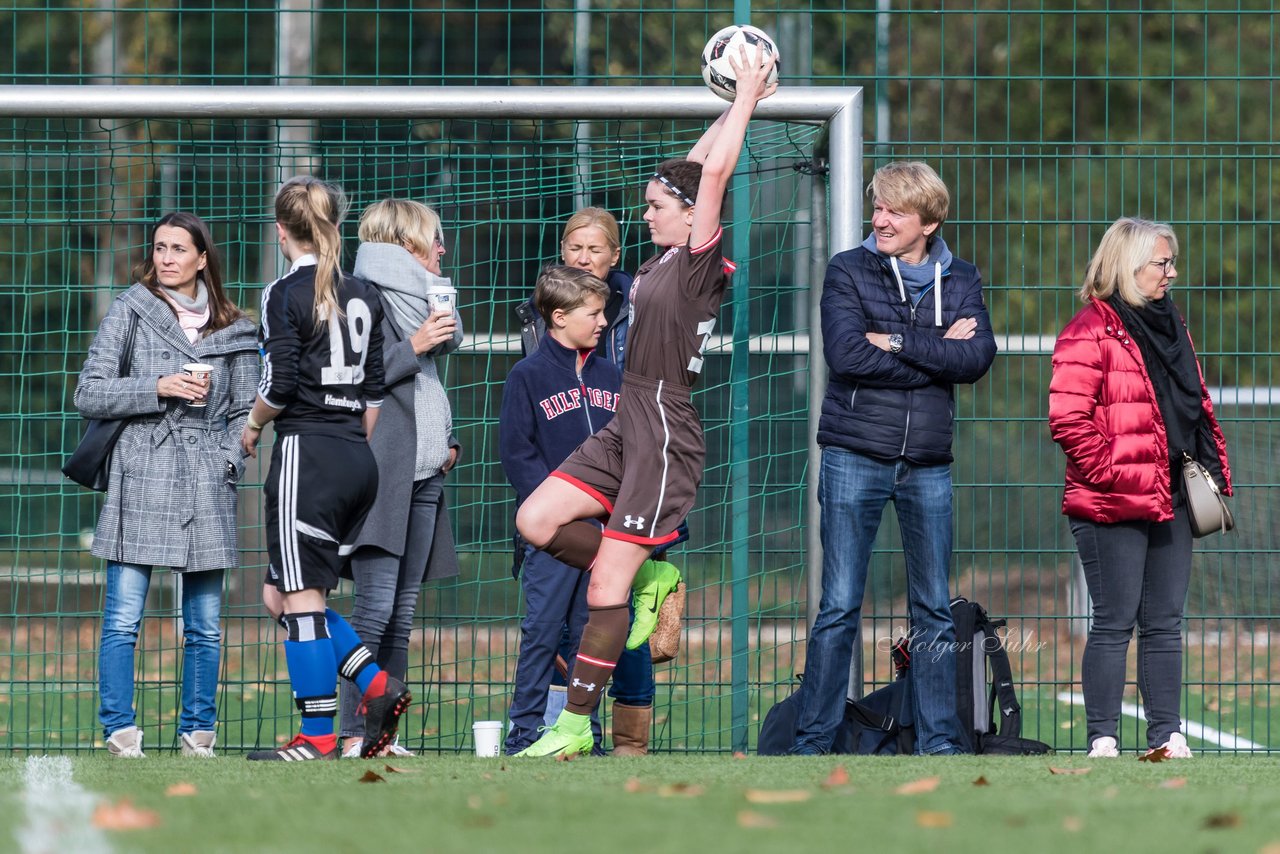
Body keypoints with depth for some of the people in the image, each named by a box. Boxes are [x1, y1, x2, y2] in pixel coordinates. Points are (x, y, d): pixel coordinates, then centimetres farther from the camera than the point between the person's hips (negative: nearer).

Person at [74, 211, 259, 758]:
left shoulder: (232, 328, 12)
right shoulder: (129, 312, 5)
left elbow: (245, 409, 18)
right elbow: (89, 394, 0)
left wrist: (229, 460, 1)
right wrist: (156, 389, -12)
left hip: (207, 488, 2)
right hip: (139, 482, -2)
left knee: (205, 625, 4)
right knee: (123, 619, -7)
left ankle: (198, 732, 13)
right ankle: (120, 730, -3)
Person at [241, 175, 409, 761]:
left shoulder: (285, 294, -8)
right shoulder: (363, 296, 13)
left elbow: (280, 383, -14)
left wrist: (253, 426, 4)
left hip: (307, 450, -8)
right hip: (358, 459, 8)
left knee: (299, 597, -3)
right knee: (281, 597, 15)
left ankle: (317, 736, -4)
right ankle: (376, 685, 2)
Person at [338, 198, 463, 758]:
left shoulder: (419, 298, 22)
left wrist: (445, 440, 17)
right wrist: (415, 345, -14)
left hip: (422, 474, 9)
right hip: (380, 470, -9)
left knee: (402, 612, 5)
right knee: (376, 606, -14)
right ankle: (355, 733, -15)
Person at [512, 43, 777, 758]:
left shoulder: (703, 263, -12)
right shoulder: (669, 257, 11)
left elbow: (713, 173, -18)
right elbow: (696, 169, 22)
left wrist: (749, 98, -10)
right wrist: (737, 105, 19)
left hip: (666, 434, -9)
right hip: (628, 426, 9)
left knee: (607, 582, -6)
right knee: (537, 521, 2)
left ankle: (577, 725, -2)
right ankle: (652, 578, 16)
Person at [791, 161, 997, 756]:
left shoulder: (960, 282, 9)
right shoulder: (848, 272, 1)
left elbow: (978, 357, -8)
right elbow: (847, 355, -14)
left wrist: (899, 341, -15)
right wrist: (937, 354, -11)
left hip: (928, 466, 3)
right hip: (855, 459, -3)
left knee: (935, 611, 6)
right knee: (839, 608, -2)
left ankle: (939, 741, 12)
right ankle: (812, 741, 1)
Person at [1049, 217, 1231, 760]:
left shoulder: (1168, 327, 17)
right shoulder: (1091, 333, -10)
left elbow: (1198, 405, 25)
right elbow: (1068, 419, -18)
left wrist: (1214, 468, 14)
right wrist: (1111, 471, -16)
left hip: (1169, 503, 8)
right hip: (1113, 509, -8)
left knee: (1164, 624, 9)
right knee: (1115, 623, -5)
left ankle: (1167, 736, 14)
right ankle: (1103, 740, -1)